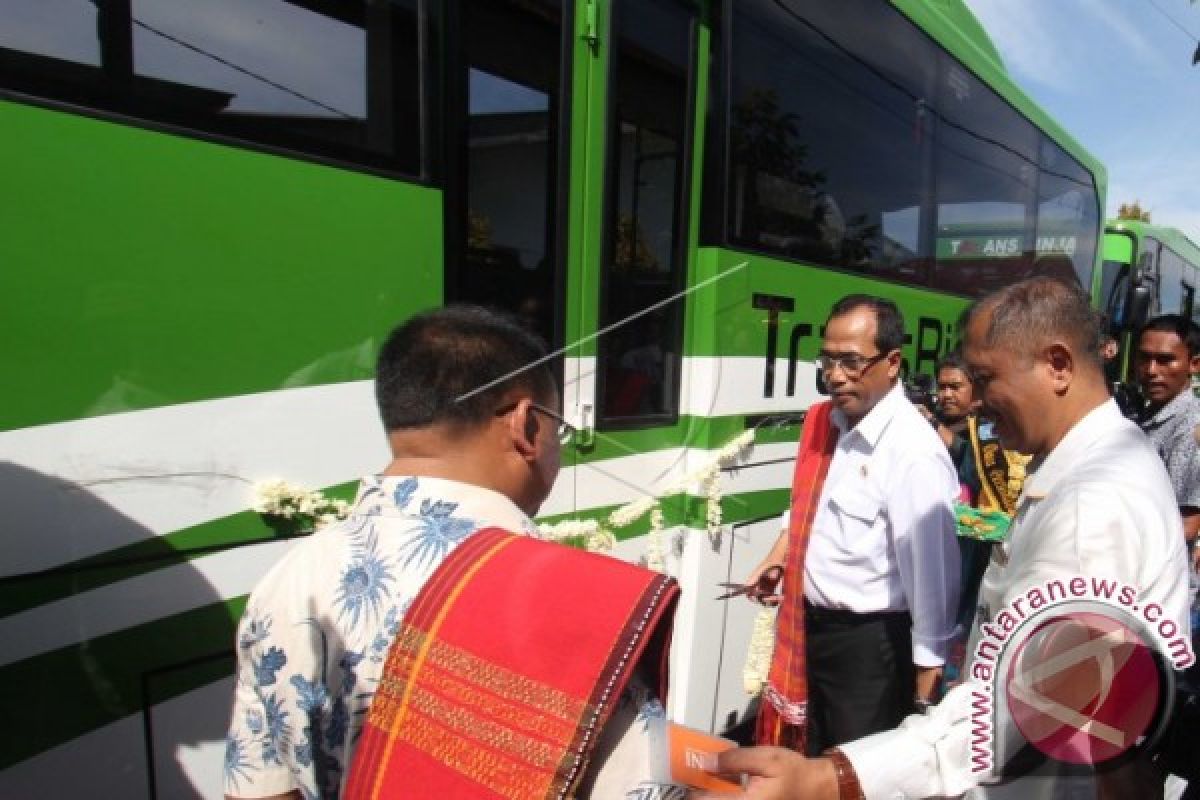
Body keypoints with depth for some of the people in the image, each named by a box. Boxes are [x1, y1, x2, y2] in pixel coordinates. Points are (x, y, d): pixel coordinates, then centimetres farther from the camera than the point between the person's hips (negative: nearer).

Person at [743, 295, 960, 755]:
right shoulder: (823, 420, -2)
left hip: (869, 642, -7)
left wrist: (927, 672, -16)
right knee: (812, 760, 27)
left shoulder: (914, 453, -26)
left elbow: (932, 572, -22)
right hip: (810, 624, 7)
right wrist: (779, 553, 10)